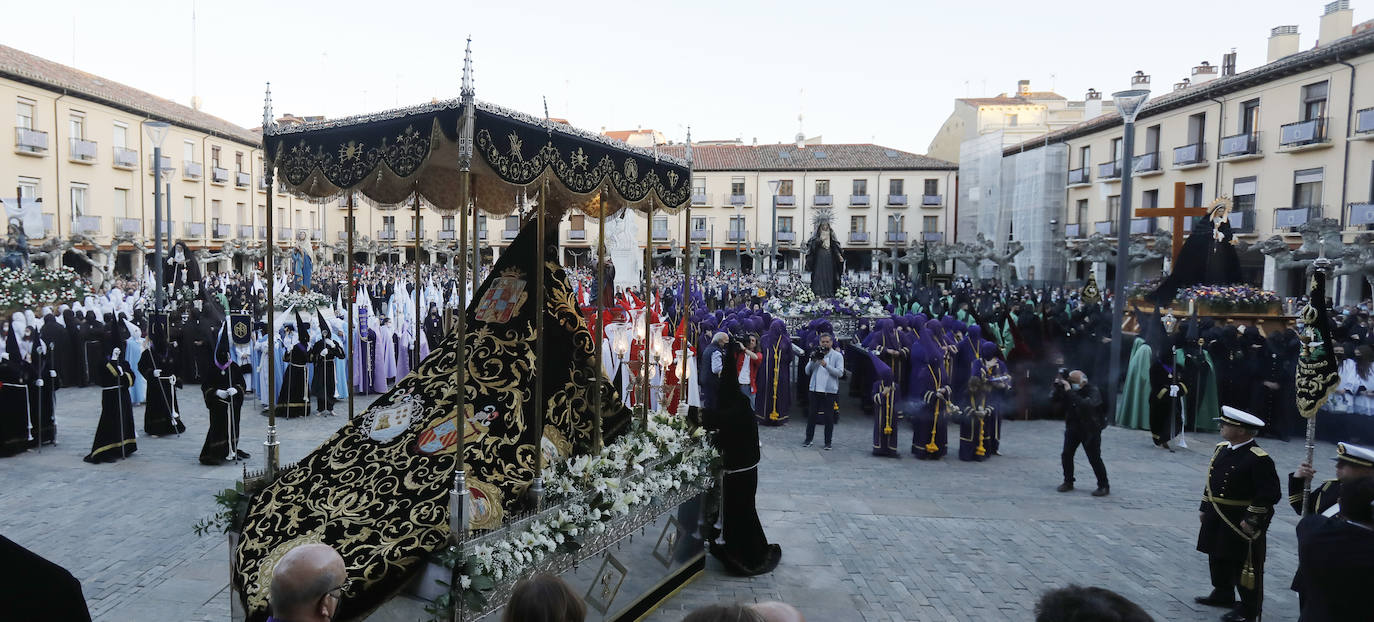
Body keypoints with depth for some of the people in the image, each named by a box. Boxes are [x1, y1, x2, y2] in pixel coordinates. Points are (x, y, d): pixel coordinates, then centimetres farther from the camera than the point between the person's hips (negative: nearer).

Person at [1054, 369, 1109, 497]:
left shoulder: (1093, 390, -18)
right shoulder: (1070, 388, -1)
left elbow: (1087, 405, -36)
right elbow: (1055, 400, 0)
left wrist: (1070, 392, -38)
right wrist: (1058, 387, -18)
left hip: (1090, 429, -5)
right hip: (1073, 426, 5)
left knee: (1094, 458, -5)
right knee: (1066, 455, 2)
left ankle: (1104, 486, 7)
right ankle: (1068, 482, 18)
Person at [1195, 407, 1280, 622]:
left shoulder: (1259, 460, -20)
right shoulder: (1221, 449, 6)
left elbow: (1270, 494, -21)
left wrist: (1252, 521, -21)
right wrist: (1204, 507, 16)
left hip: (1242, 521, -8)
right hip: (1217, 518, 8)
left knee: (1244, 563, 4)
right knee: (1218, 557, 19)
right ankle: (1223, 594, 37)